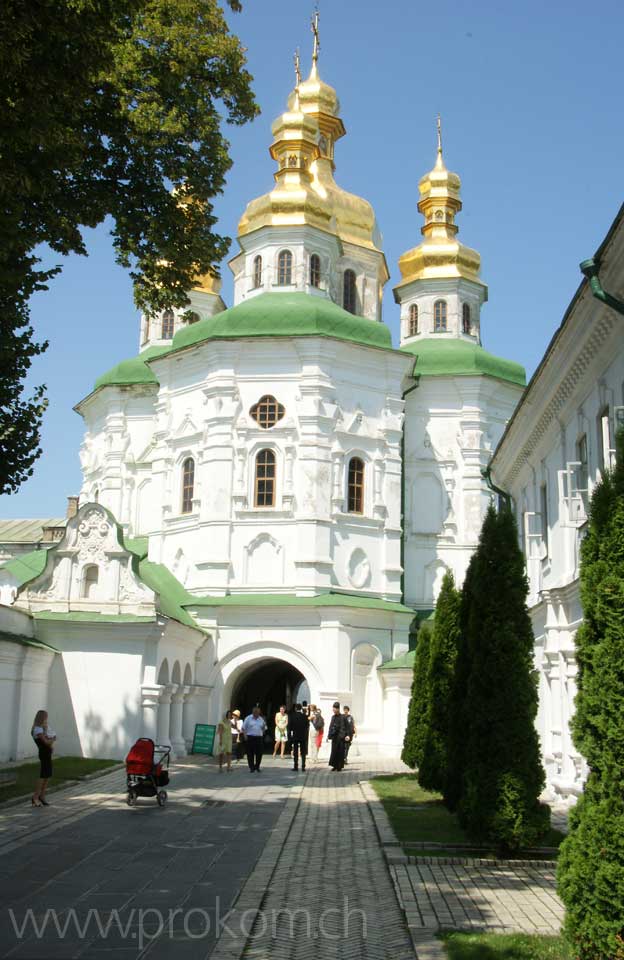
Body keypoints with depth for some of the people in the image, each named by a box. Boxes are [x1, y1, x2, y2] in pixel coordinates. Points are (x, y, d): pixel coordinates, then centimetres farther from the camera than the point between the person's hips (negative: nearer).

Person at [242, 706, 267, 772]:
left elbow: (264, 728, 22)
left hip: (259, 737, 3)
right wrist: (245, 735, -8)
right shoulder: (248, 718, 3)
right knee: (250, 753, -2)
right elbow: (244, 728, 2)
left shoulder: (261, 719, 13)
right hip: (250, 737, -3)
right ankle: (251, 767, 7)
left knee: (259, 753, 0)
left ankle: (257, 766, 15)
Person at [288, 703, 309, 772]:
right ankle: (303, 766, 2)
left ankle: (295, 766, 1)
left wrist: (289, 735, 4)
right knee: (303, 753, 6)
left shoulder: (293, 716, -6)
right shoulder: (304, 716, -4)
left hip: (295, 736, -1)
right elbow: (307, 726, 1)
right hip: (303, 736, 1)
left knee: (295, 752, 4)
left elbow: (290, 727, -4)